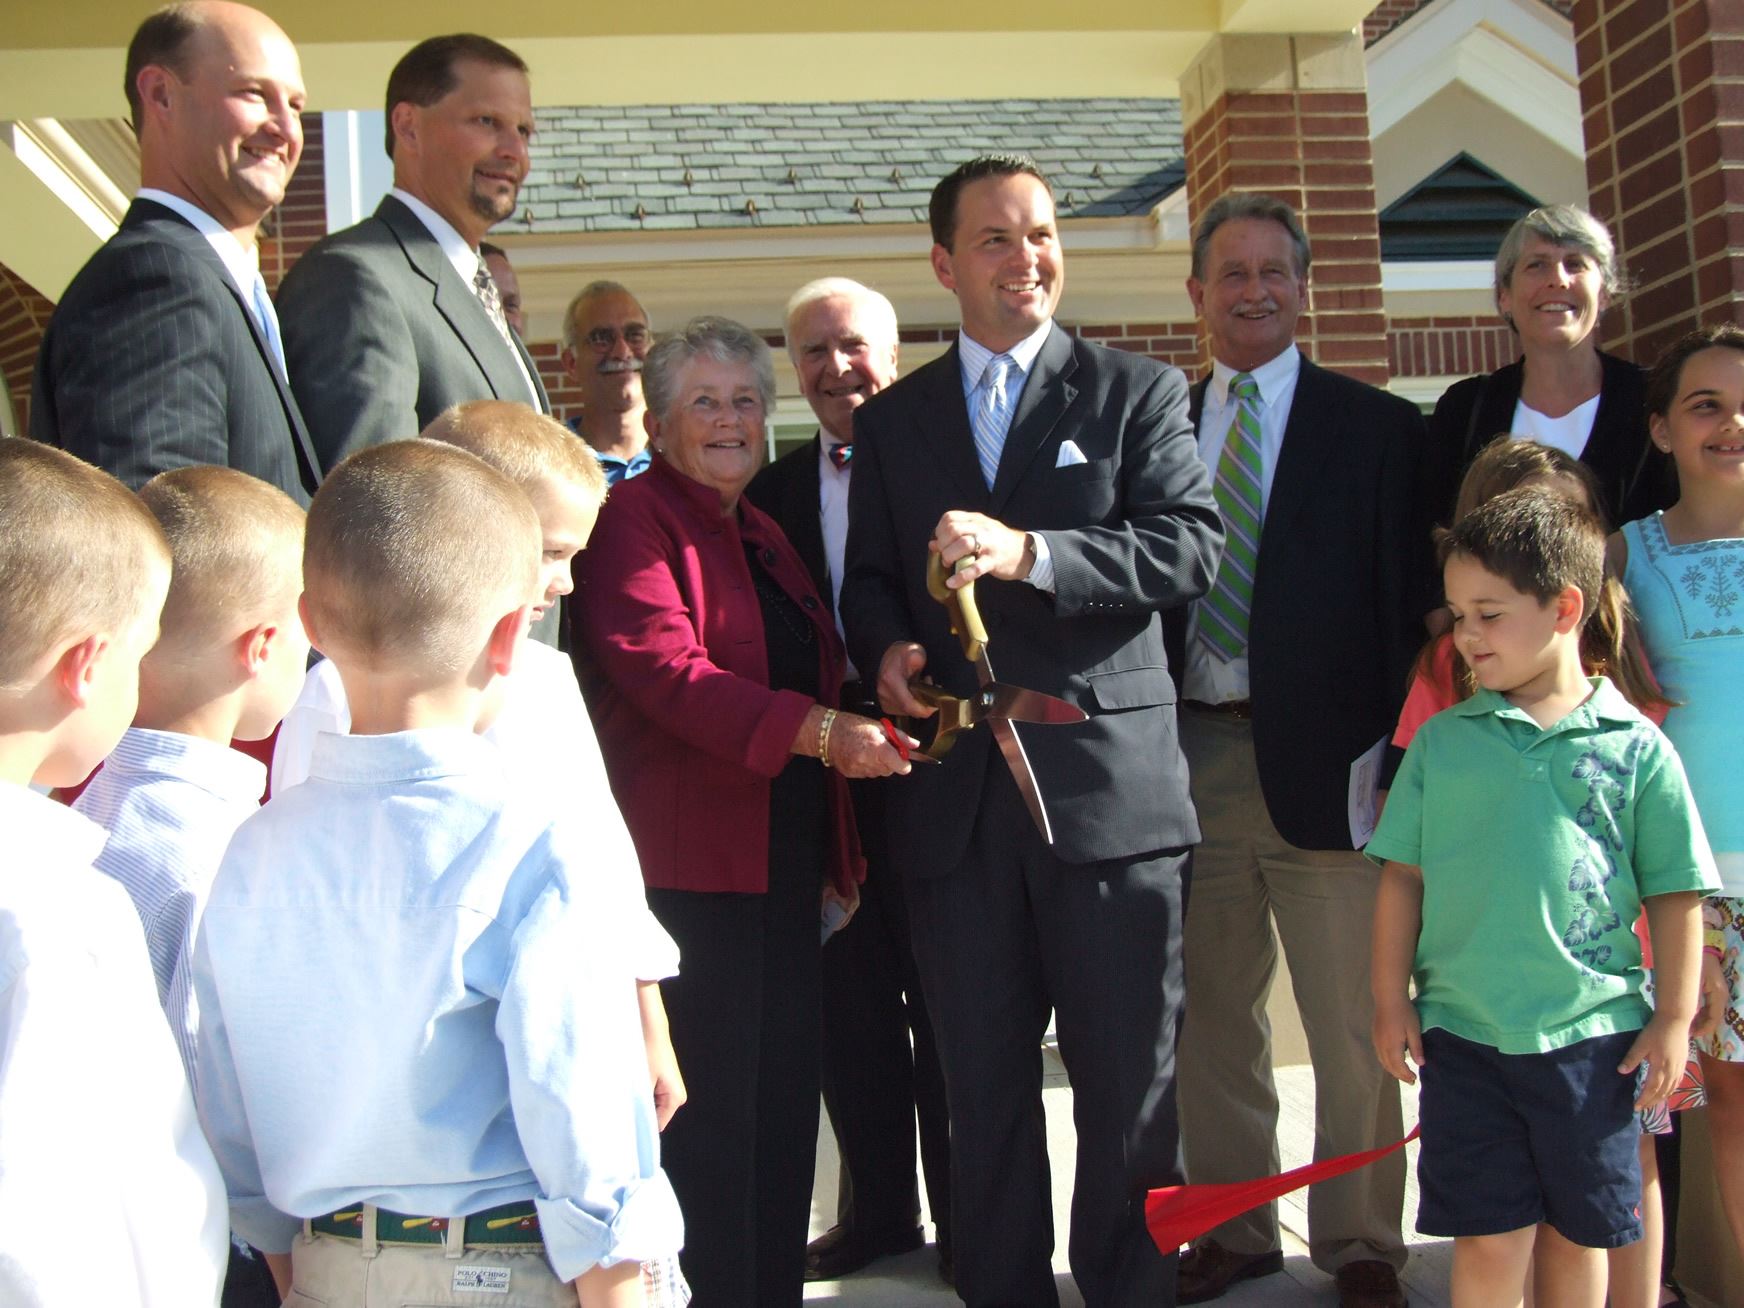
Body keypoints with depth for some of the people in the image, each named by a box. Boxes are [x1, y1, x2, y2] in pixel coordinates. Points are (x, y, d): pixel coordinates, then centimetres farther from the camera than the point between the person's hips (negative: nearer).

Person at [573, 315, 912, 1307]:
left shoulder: (762, 536, 21)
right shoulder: (635, 521, -5)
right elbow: (665, 667, -20)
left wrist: (836, 851, 20)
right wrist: (818, 730, -30)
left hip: (786, 865, 8)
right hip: (690, 870, -8)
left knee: (785, 1104, 10)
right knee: (710, 1108, -6)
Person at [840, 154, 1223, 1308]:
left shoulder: (1140, 392, 6)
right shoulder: (890, 421, 15)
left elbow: (1192, 547, -7)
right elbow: (869, 579, 16)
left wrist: (1028, 554, -20)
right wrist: (886, 648, -7)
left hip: (1109, 781, -3)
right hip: (955, 793, 3)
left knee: (1132, 1082, 4)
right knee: (984, 1086, 12)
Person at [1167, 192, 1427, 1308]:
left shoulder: (1379, 427, 3)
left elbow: (1410, 601, -1)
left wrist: (1388, 748, -10)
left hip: (1323, 756, -3)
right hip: (1190, 756, 3)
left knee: (1354, 1025, 4)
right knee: (1212, 1015, 12)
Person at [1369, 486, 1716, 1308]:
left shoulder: (1634, 746, -3)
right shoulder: (1442, 741, 1)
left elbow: (1676, 894, 1)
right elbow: (1402, 876, 5)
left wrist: (1673, 1021, 1)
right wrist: (1391, 1000, 2)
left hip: (1594, 1037, 0)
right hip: (1463, 1033, 1)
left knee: (1578, 1232, 14)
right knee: (1489, 1237, 3)